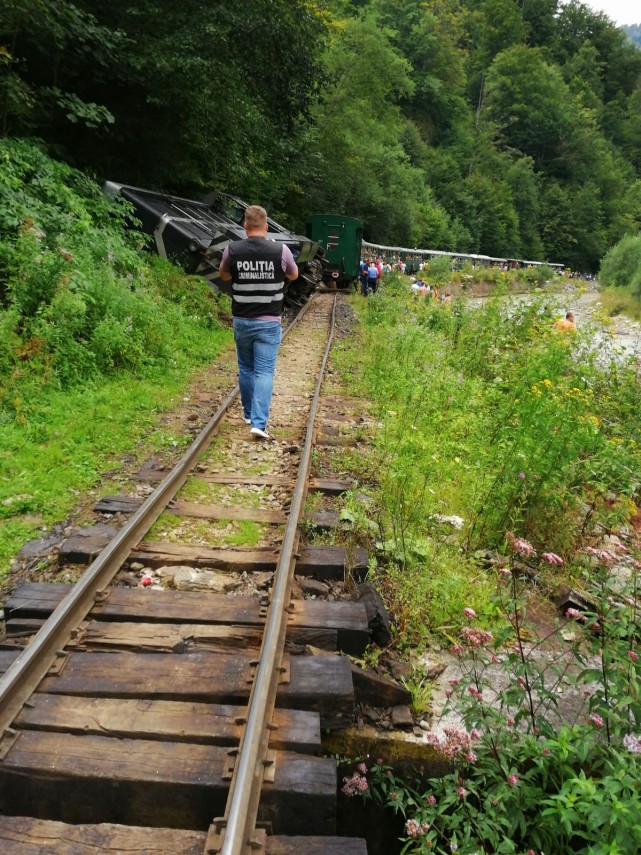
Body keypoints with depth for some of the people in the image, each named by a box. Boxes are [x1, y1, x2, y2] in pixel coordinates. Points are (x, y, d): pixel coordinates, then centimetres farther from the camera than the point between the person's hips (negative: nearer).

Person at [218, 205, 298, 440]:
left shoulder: (232, 250, -6)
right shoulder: (281, 250, -9)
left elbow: (224, 276, 14)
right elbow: (293, 275, 11)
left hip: (241, 321, 2)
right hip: (269, 322, -2)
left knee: (246, 368, 18)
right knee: (264, 372, -1)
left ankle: (249, 414, 32)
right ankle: (259, 422, -11)